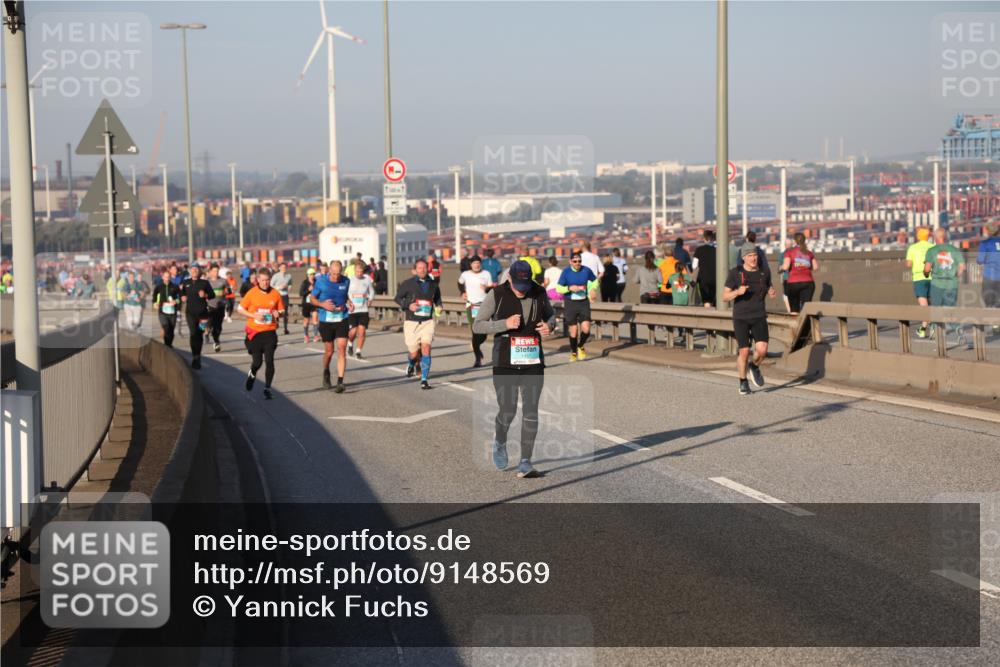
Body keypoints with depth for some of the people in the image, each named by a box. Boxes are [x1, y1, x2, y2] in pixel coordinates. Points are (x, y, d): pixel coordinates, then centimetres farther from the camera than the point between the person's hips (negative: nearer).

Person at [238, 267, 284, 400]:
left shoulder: (275, 294, 1)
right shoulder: (252, 293, -3)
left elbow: (282, 311, 11)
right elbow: (240, 309, 2)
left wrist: (278, 314, -12)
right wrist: (254, 315, -13)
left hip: (270, 332, 1)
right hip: (254, 331, -1)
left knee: (269, 360, -8)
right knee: (257, 361, -1)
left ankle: (267, 389, 3)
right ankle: (252, 374, 35)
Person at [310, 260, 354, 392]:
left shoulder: (346, 281, 1)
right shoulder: (321, 281, -6)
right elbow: (312, 298, 3)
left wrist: (349, 303, -2)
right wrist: (323, 304, -16)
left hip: (342, 320, 1)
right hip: (326, 321, -1)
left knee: (342, 349, -10)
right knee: (329, 351, 8)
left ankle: (340, 381, -11)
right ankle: (326, 374, 37)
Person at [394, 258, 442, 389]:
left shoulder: (433, 284, 6)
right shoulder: (408, 283, -2)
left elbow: (437, 299, 23)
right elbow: (398, 298, 5)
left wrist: (439, 307, 3)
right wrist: (408, 305, -12)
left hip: (427, 322, 1)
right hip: (411, 322, -1)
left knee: (426, 348, -16)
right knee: (414, 353, 2)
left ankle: (424, 380, -10)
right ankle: (411, 364, 42)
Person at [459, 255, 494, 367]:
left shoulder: (486, 274, 4)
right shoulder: (465, 275, 4)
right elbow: (460, 283, 25)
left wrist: (486, 288, -13)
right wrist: (462, 292, 9)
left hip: (484, 304, 1)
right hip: (471, 305, -1)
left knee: (483, 333, -1)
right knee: (475, 332, -10)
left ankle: (477, 347, 34)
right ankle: (477, 359, -2)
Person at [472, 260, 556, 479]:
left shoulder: (539, 293, 1)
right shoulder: (497, 295, -8)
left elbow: (550, 314, 18)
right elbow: (477, 326, -5)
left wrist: (549, 325, -6)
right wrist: (505, 324, -20)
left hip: (533, 362, 3)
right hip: (505, 363, -3)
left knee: (531, 413, -1)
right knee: (507, 412, -1)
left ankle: (525, 464, 4)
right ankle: (499, 443, 33)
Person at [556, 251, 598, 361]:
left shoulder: (586, 270, -1)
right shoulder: (566, 272, -7)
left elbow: (595, 280, 19)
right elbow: (558, 288, -5)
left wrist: (593, 288, 0)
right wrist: (570, 288, -21)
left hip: (584, 302, 1)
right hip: (570, 303, -1)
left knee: (586, 329, -10)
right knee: (573, 330, 1)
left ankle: (581, 346, 21)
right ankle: (573, 352, 24)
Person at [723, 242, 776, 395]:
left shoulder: (764, 272, 1)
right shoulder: (735, 273, -7)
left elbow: (769, 289, 18)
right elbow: (725, 297, -7)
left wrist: (772, 292, -6)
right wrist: (737, 292, -26)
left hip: (759, 317, 2)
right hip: (740, 318, -2)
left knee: (762, 350, -15)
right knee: (744, 352, -4)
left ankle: (754, 366, 19)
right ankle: (743, 382, 21)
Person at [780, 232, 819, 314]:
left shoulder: (789, 251, 2)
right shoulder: (809, 253, 12)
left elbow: (785, 267, -10)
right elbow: (816, 267, 6)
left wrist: (781, 268, 11)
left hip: (793, 282, -2)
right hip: (808, 282, 2)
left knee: (794, 309, 10)